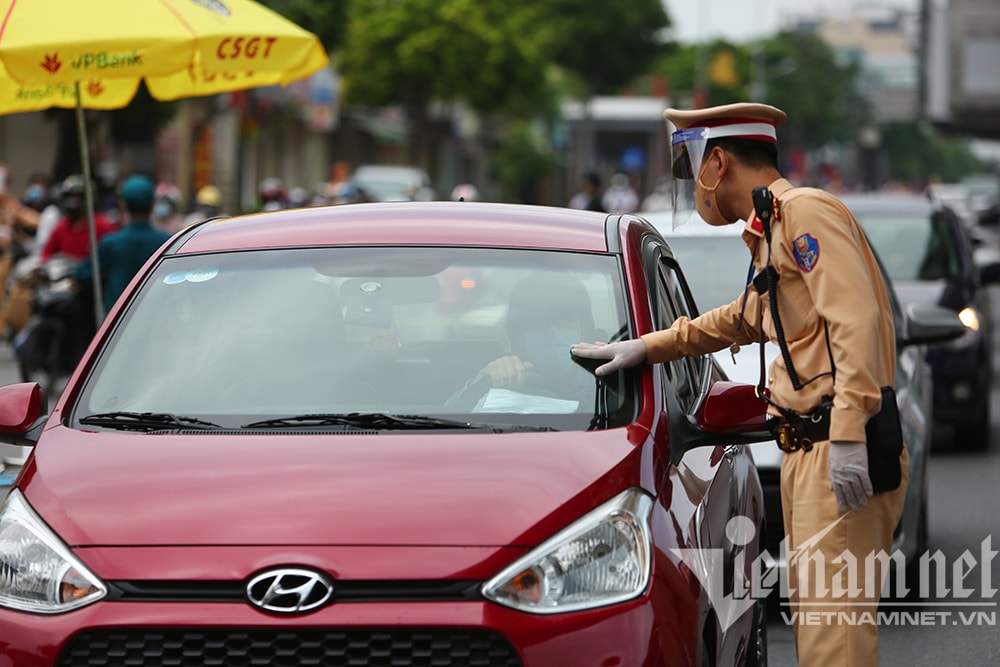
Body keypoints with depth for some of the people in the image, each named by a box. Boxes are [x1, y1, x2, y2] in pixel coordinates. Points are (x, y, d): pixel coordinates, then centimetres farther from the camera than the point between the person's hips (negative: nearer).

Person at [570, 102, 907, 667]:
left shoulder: (806, 211, -9)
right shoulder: (771, 231, 24)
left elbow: (857, 321, -20)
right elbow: (740, 322, 42)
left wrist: (848, 435, -27)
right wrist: (646, 348, 46)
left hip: (841, 455, -10)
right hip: (806, 454, 10)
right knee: (812, 616, 8)